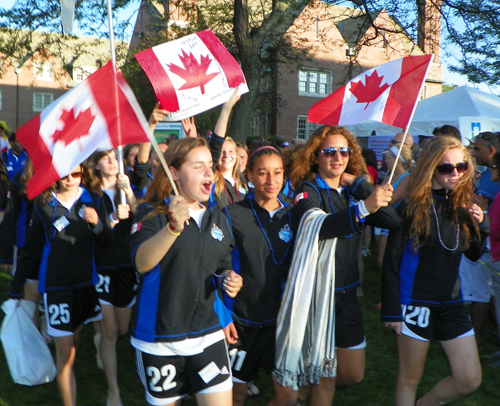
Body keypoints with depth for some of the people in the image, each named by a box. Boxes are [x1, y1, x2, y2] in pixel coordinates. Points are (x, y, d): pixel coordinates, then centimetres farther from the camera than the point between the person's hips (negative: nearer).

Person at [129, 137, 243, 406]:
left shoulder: (217, 218, 7)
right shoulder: (151, 213, -8)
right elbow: (142, 263, -26)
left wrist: (228, 278, -4)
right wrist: (173, 227, -40)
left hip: (208, 334, 3)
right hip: (159, 338, -3)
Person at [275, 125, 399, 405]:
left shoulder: (353, 190, 7)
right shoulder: (308, 190, -10)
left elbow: (393, 221, -7)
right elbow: (318, 226, -33)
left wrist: (359, 184, -12)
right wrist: (364, 207, -46)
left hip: (347, 294, 6)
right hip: (317, 293, -6)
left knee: (354, 375, 16)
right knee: (326, 378, 6)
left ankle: (312, 383, 42)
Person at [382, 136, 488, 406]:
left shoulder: (462, 205, 3)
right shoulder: (413, 206, -13)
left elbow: (473, 255, 13)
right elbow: (392, 259, -12)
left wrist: (480, 226, -6)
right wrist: (391, 309, -14)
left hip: (451, 302, 6)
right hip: (416, 301, -5)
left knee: (470, 380, 8)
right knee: (410, 378, 9)